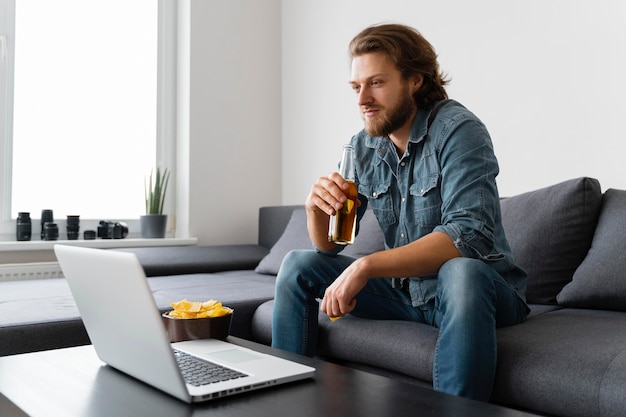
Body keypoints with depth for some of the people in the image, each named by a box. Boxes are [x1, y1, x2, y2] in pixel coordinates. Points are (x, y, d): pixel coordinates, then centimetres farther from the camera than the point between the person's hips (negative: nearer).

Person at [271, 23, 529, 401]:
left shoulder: (457, 129, -17)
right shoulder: (362, 147, 1)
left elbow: (468, 235, -30)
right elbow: (328, 246, 3)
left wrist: (366, 266, -36)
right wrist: (316, 206, -20)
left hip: (476, 286, -5)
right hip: (403, 290, 6)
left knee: (460, 272, -39)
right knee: (298, 265, -1)